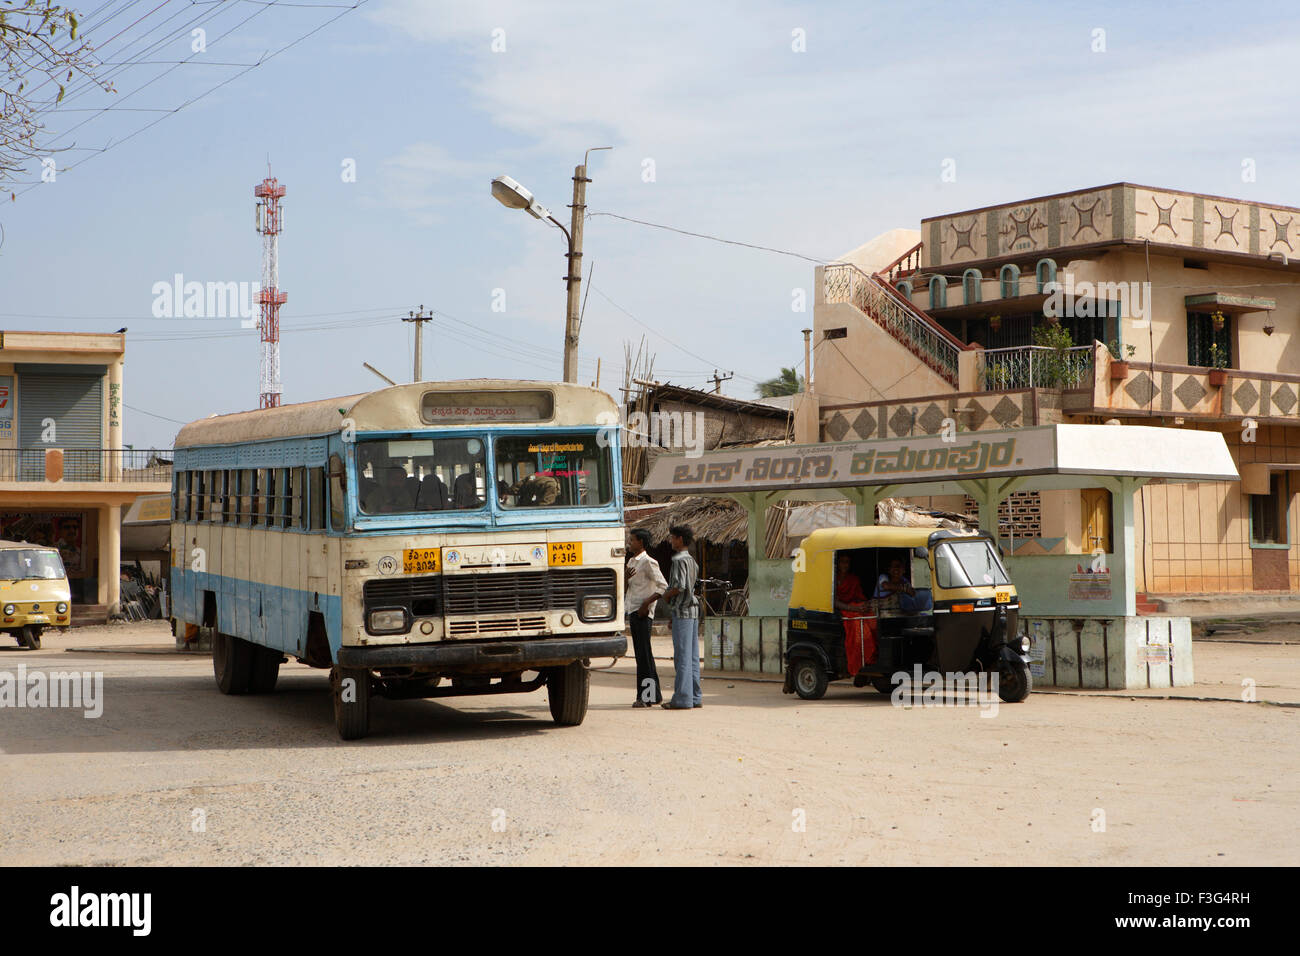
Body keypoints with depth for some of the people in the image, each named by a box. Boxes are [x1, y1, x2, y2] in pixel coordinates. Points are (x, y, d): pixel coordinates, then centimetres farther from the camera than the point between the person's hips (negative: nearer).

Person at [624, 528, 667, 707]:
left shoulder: (648, 562, -9)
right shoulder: (631, 561, 18)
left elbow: (663, 587, -14)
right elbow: (627, 587, 23)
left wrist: (646, 603, -18)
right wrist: (626, 577, 1)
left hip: (642, 613, -9)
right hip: (632, 612, 9)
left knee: (644, 654, -9)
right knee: (642, 655, 10)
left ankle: (647, 696, -8)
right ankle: (653, 695, 14)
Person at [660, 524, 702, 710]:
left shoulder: (679, 561, -13)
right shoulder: (692, 561, 15)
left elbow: (679, 586, -22)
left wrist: (666, 595, -4)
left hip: (682, 611, -9)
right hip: (693, 610, 9)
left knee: (682, 656, -7)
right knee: (692, 656, 10)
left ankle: (682, 698, -7)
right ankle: (695, 696, 12)